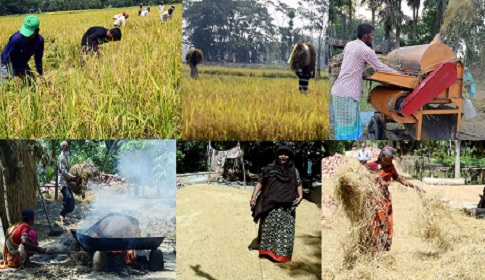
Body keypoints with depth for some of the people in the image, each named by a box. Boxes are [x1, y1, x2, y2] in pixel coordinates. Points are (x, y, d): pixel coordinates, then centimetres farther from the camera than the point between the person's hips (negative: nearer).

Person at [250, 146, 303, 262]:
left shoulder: (294, 171, 9)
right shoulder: (269, 169, 4)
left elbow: (299, 184, 10)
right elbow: (260, 182, 4)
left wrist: (300, 196, -9)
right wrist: (254, 196, -6)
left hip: (287, 207, 1)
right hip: (271, 205, -1)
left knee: (285, 229, -3)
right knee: (269, 227, 1)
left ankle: (282, 253, 2)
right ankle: (267, 249, 12)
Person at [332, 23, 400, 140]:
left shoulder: (349, 45, 14)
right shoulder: (366, 50, -10)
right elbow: (381, 68, -1)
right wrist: (398, 74, 11)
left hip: (339, 90, 9)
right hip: (346, 94, -9)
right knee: (347, 127, -7)